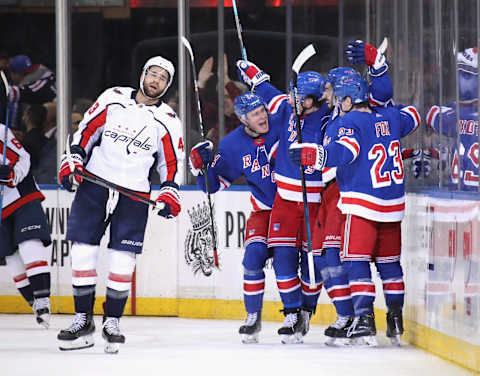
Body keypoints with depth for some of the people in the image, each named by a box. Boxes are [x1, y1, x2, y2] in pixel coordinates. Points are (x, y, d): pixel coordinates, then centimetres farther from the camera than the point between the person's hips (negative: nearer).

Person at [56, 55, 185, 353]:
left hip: (134, 196, 0)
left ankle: (113, 321, 9)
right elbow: (86, 130, 9)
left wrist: (170, 193, -6)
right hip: (93, 184, 0)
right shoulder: (113, 99, 4)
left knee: (123, 259, -5)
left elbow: (172, 162, 9)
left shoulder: (168, 121, 4)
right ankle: (83, 320, 6)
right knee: (83, 251, -3)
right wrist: (73, 160, -2)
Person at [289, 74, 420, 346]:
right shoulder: (390, 117, 10)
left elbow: (345, 151, -27)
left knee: (357, 259, -5)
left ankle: (365, 318, -16)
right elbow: (412, 118, 31)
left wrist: (311, 155, -35)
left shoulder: (351, 121, -10)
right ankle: (396, 320, 19)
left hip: (363, 204, -7)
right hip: (393, 204, 7)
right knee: (389, 260, 16)